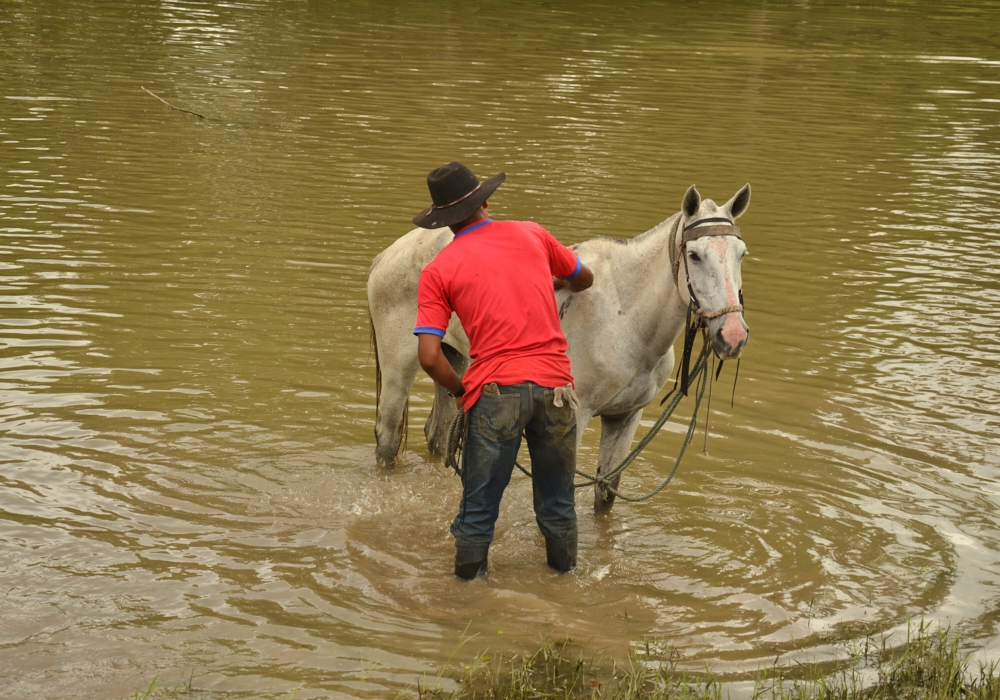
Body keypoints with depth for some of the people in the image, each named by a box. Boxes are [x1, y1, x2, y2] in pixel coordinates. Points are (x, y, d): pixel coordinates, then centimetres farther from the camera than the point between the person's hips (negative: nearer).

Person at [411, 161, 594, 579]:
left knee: (479, 507, 9)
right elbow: (584, 279, 29)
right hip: (555, 383, 3)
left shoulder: (438, 270, 2)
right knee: (557, 504, 19)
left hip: (496, 389, -3)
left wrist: (459, 390, 11)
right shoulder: (532, 235, 11)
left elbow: (429, 357, -6)